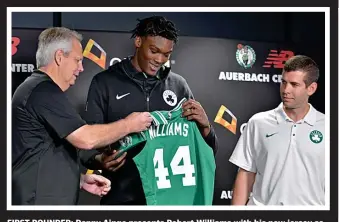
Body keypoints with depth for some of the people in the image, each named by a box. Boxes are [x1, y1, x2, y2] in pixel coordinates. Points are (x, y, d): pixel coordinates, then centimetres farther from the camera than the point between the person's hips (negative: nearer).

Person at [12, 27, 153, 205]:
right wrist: (129, 124, -7)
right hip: (39, 201, -10)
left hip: (47, 199, 10)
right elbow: (87, 139, -21)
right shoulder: (44, 90, -15)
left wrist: (81, 180, 11)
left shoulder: (39, 88, 18)